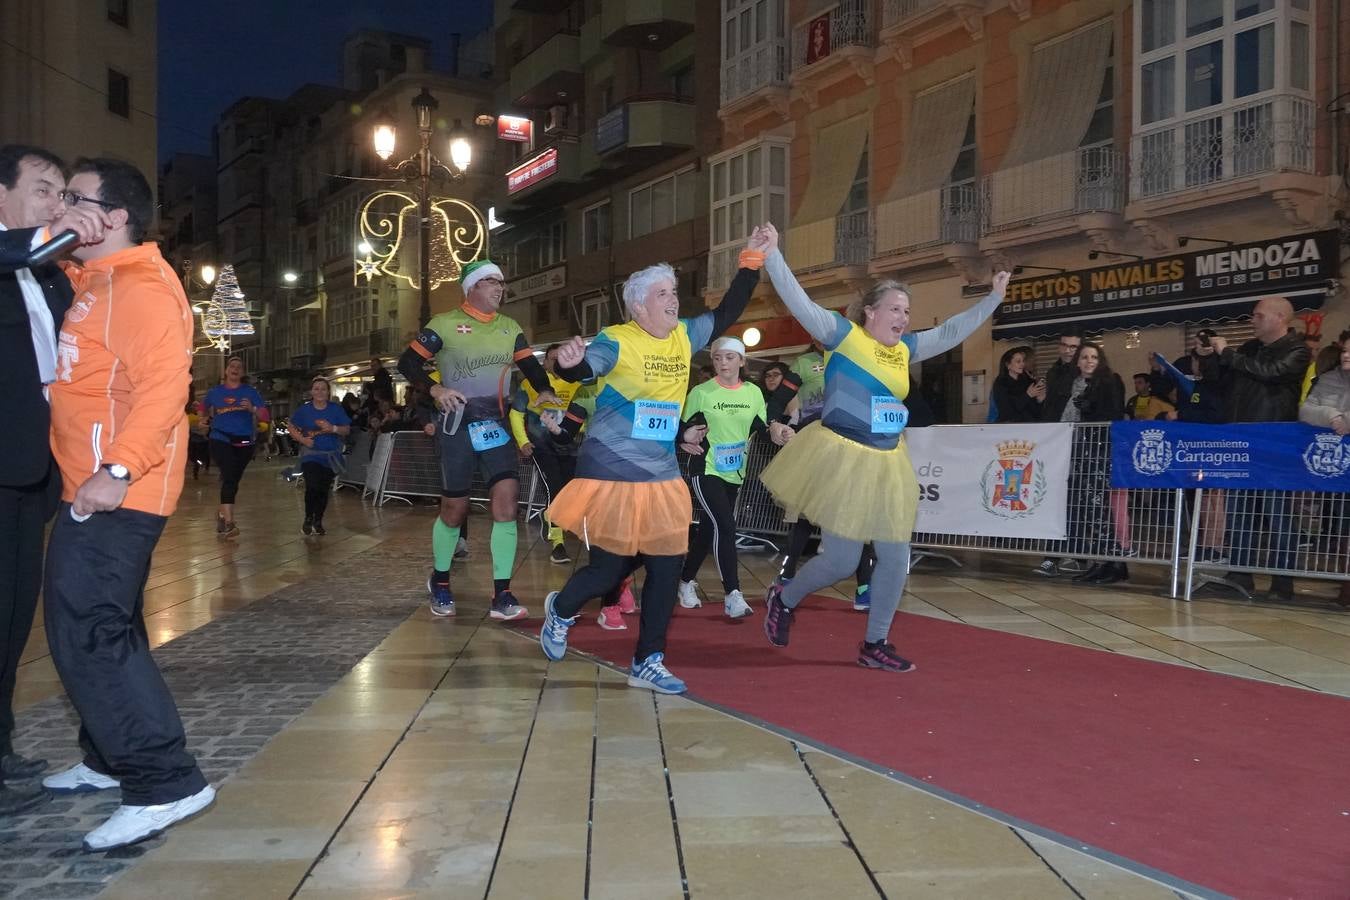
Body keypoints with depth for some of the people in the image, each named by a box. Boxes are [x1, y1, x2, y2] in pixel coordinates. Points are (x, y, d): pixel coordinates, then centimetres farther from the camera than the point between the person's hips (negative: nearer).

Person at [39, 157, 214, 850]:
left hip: (113, 492, -10)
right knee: (102, 627, 18)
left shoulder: (141, 286, -13)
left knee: (87, 634, -13)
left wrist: (117, 470, -30)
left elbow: (163, 384, -23)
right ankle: (110, 760, 31)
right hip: (90, 487, 10)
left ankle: (165, 784, -9)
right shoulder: (90, 283, 19)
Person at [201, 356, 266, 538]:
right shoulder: (215, 392, 7)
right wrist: (206, 419, 11)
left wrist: (252, 409, -20)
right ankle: (228, 523, -22)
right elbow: (204, 409, 28)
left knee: (234, 480, 13)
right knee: (229, 477, -18)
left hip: (244, 442, 2)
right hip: (221, 440, -2)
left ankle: (222, 513, 35)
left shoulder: (250, 392, 3)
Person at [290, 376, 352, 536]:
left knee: (324, 490, 7)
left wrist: (333, 428, -17)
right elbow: (292, 427, 11)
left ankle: (318, 522, 23)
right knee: (312, 487, -17)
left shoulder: (336, 409, 1)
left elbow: (346, 429, 1)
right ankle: (308, 519, 4)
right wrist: (302, 439, -5)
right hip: (311, 455, -1)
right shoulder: (304, 410, 1)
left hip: (331, 455, 1)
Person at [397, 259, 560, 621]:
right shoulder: (446, 324, -2)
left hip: (495, 425, 4)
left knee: (507, 500, -11)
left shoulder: (510, 328, 12)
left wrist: (545, 391, -9)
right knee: (455, 509, 4)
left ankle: (502, 595, -7)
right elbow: (408, 362, -2)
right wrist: (435, 389, -19)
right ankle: (439, 581, 29)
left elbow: (530, 366, 12)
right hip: (457, 425, -3)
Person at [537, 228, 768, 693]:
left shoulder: (684, 337, 6)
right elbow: (581, 370, -27)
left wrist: (752, 259, 6)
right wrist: (567, 362, -51)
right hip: (612, 475, -6)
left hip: (662, 479, 6)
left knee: (667, 569, 4)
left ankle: (648, 663, 17)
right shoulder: (616, 341, -12)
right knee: (611, 568, 3)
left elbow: (728, 312, 13)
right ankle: (561, 610, 37)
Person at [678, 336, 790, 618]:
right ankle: (733, 595, -18)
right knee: (725, 526, -19)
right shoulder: (700, 393, -9)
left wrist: (775, 433, -15)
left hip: (734, 473, 5)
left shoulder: (753, 393, 2)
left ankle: (687, 581, 32)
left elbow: (762, 429, 6)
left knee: (708, 529, 14)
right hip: (706, 470, -5)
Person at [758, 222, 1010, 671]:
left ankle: (874, 645, 22)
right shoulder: (842, 335, -7)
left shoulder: (905, 349, 11)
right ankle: (783, 599, 25)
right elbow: (799, 302, -13)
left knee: (895, 559, 7)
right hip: (841, 459, -7)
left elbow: (951, 331, 22)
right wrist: (771, 255, -19)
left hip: (885, 464, 7)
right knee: (841, 561, -4)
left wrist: (993, 297, 21)